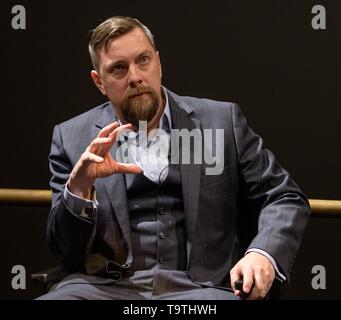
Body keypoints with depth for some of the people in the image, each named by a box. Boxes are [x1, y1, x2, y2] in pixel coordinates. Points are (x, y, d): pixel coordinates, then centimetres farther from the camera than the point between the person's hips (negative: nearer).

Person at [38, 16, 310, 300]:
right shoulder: (72, 138, 11)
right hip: (107, 285, 0)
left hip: (200, 287, 0)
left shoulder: (222, 121, 10)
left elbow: (286, 199, 11)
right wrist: (78, 189, -12)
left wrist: (263, 254, -10)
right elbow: (65, 252, 8)